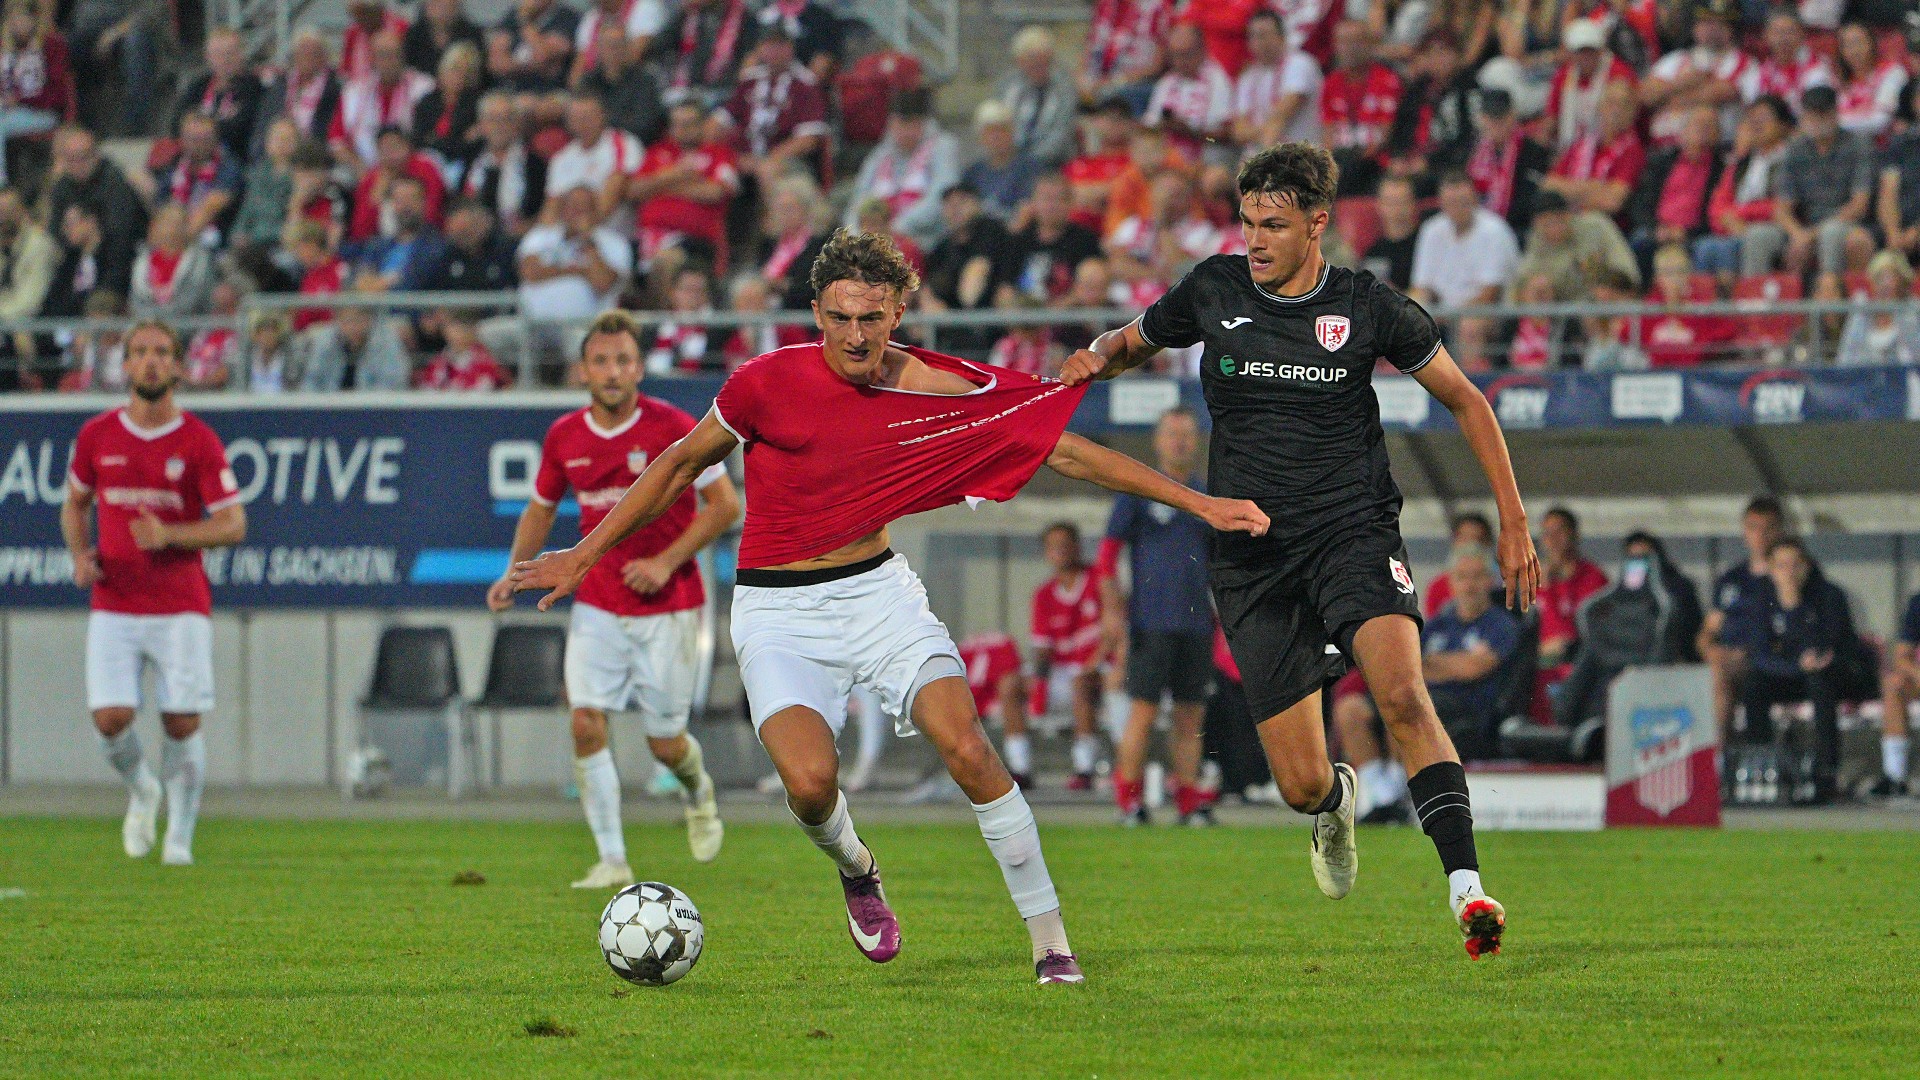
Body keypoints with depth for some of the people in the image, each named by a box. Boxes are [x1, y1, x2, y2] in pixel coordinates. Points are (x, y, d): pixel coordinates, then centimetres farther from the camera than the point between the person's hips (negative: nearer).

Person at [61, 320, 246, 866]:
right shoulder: (96, 436, 5)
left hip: (181, 606, -2)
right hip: (114, 607, 2)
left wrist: (169, 535, -18)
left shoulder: (199, 442, -3)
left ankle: (179, 837, 10)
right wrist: (81, 554, 0)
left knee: (182, 723, -5)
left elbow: (233, 525, -3)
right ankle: (141, 790, 21)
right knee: (111, 720, -10)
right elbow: (74, 504, 20)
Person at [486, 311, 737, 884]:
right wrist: (515, 572, 1)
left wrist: (666, 562, -17)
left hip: (667, 606, -3)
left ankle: (698, 791, 39)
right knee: (586, 723, -14)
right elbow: (541, 509, 16)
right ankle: (612, 860, -7)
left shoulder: (673, 428, -12)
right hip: (597, 606, 3)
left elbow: (726, 505, -9)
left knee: (665, 744, 2)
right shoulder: (564, 437, 1)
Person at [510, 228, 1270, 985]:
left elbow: (1068, 452, -1)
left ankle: (1051, 945, -8)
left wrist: (1198, 504, -3)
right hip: (778, 613, -2)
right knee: (810, 780, -24)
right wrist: (586, 554, 7)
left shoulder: (938, 391, -7)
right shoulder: (768, 382, -12)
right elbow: (682, 465, 4)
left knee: (967, 750, -19)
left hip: (877, 590, 2)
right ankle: (855, 869, 13)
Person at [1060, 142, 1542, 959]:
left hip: (1354, 534, -2)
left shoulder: (1366, 305, -3)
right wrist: (1096, 359, -5)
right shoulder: (1213, 291, 1)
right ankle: (1335, 803, 36)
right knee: (1300, 786, -3)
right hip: (1251, 555, 2)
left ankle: (1465, 886, -30)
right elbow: (1135, 342, 20)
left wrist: (1513, 522, 4)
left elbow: (1464, 400, 8)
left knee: (1402, 697, -29)